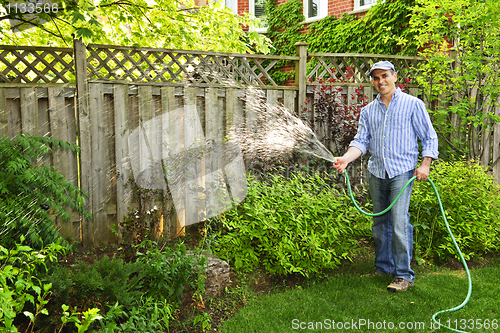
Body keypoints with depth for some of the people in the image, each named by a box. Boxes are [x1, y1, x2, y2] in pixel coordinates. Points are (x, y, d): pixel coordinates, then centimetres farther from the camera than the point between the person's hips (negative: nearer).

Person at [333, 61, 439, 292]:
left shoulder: (413, 104, 3)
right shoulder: (368, 111, 13)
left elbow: (429, 137, 4)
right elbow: (361, 141, 7)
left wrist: (425, 163, -9)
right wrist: (346, 159, -11)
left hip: (402, 171, -4)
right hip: (376, 172, 5)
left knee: (399, 223, -11)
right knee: (380, 223, 10)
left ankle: (403, 275, -2)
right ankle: (383, 268, 24)